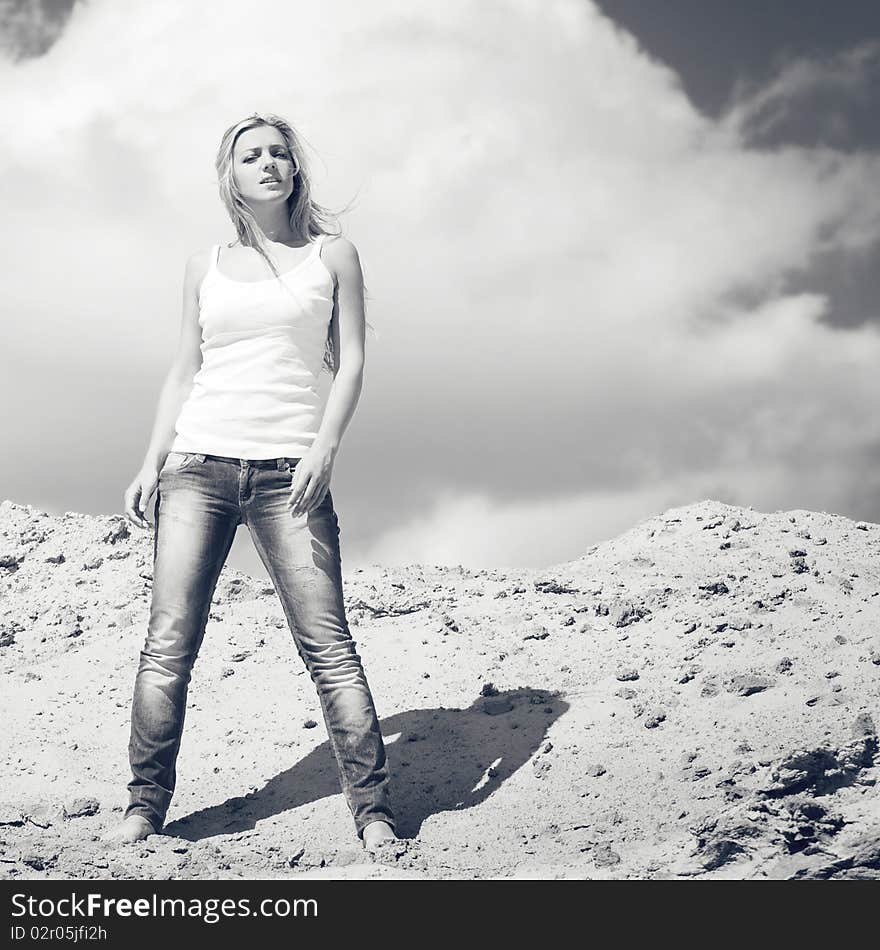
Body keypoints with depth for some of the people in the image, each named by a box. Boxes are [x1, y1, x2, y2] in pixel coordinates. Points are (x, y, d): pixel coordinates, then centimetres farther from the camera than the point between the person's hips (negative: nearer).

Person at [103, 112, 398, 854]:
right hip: (200, 461, 2)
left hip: (288, 468, -2)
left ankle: (374, 812, -5)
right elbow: (185, 371, 17)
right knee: (169, 642, -5)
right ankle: (145, 808, 4)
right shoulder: (206, 266, 15)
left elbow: (350, 364, 4)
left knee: (328, 643, -9)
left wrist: (324, 450, -11)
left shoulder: (333, 256, 10)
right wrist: (152, 461, 6)